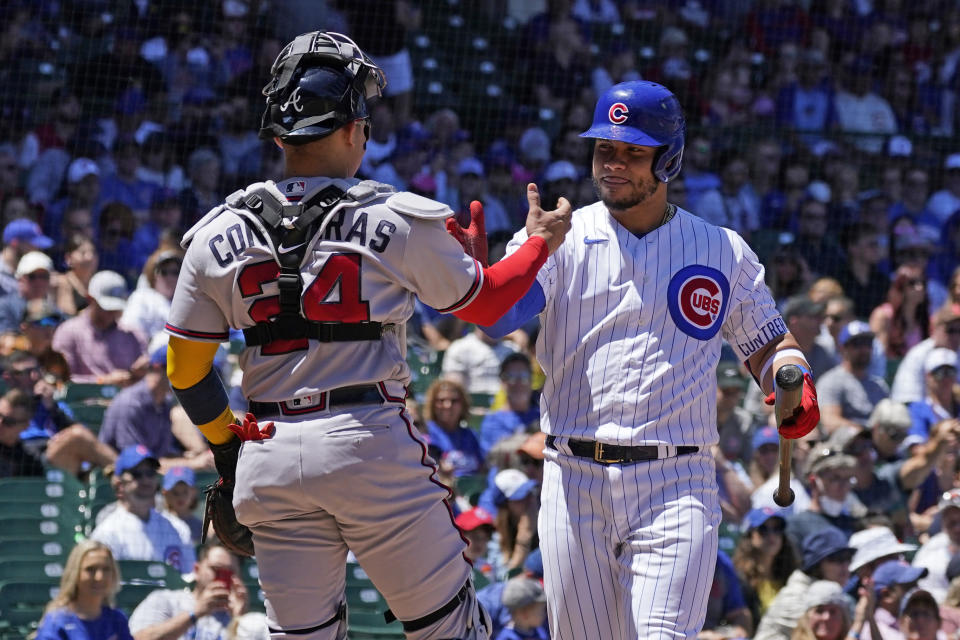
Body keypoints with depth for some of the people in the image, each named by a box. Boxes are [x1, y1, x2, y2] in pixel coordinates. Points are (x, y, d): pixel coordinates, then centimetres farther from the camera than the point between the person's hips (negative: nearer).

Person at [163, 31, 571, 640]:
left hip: (268, 460, 4)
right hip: (372, 448, -4)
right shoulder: (397, 221, -5)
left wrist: (227, 450, 23)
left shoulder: (218, 236, 4)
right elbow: (483, 302, 10)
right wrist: (541, 241, 27)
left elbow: (187, 372, 9)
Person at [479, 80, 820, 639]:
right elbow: (499, 314, -9)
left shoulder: (724, 252, 10)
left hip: (676, 487, -1)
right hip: (575, 482, 1)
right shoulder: (559, 238, 6)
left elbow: (768, 344, 18)